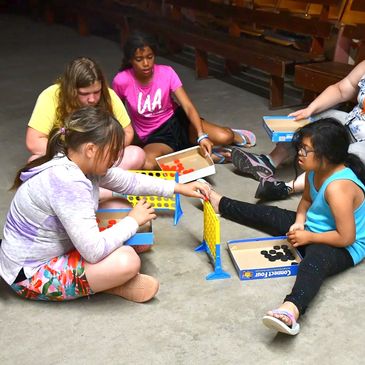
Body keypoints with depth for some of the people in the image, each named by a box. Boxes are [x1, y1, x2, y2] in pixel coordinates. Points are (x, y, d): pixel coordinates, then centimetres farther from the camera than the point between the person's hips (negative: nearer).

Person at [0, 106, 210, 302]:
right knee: (127, 262, -29)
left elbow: (129, 181, 11)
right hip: (31, 275, -10)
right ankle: (114, 283, 2)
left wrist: (179, 188, 11)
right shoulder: (67, 183, -32)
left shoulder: (82, 164, -5)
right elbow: (94, 251, -33)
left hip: (57, 249, 10)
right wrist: (133, 221, -18)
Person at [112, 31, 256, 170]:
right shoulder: (122, 81, -17)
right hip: (154, 137, 0)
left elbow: (188, 107, -22)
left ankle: (233, 135, 19)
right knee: (146, 164, -38)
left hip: (177, 121, 1)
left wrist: (202, 135, -36)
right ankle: (208, 155, -20)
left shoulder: (166, 73, -14)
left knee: (224, 137, -24)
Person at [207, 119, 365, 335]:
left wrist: (309, 237, -21)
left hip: (345, 248, -9)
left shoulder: (338, 187, -32)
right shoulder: (315, 171, -5)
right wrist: (299, 221, -7)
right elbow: (307, 200, 13)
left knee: (316, 258, -41)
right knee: (268, 215, 7)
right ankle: (219, 203, 29)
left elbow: (346, 237, -31)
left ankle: (291, 310, -70)